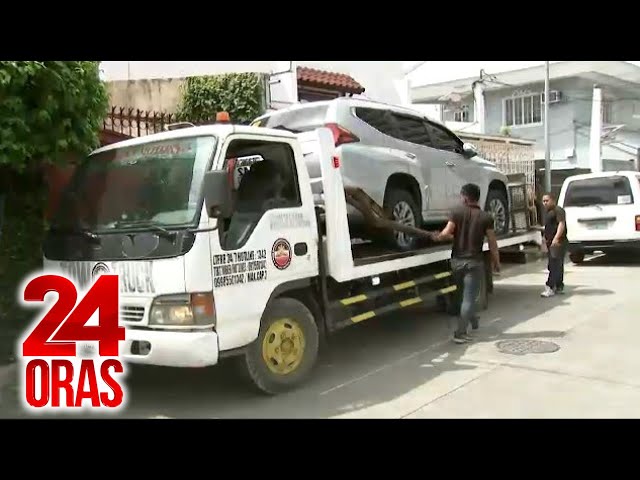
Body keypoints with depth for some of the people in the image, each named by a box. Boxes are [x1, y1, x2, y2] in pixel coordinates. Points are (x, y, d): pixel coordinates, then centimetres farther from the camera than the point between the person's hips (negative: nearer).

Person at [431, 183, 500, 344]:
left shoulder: (456, 212, -3)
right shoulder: (486, 217, -4)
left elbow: (446, 233, -13)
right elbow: (492, 242, -4)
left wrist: (437, 237, 7)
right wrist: (496, 261, 7)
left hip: (457, 260, 2)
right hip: (475, 262, -2)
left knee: (464, 294, 23)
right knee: (469, 298, 0)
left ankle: (473, 321, 39)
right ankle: (461, 333, -4)